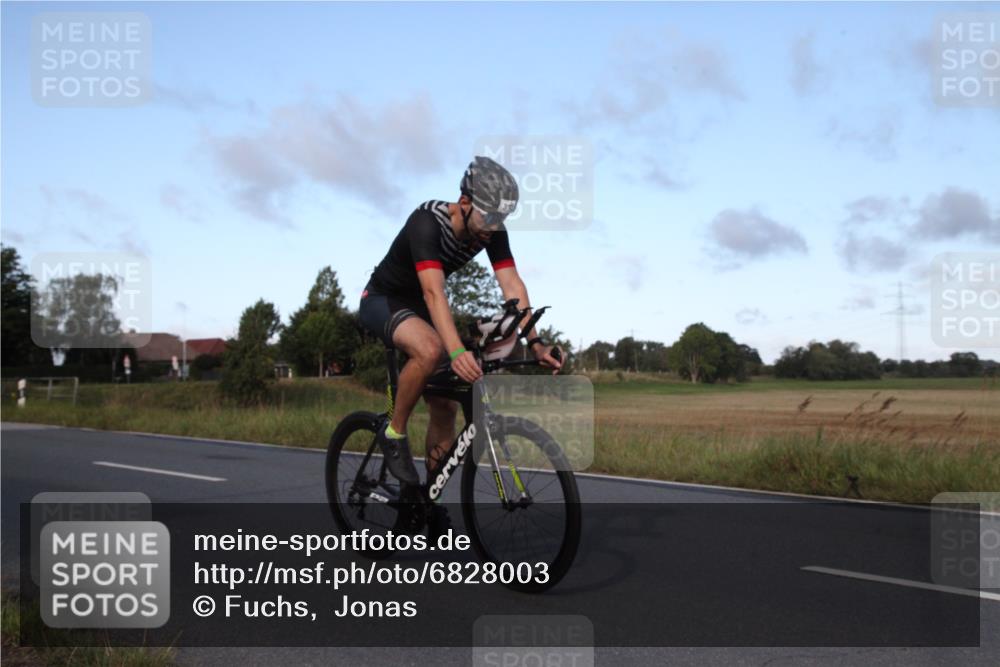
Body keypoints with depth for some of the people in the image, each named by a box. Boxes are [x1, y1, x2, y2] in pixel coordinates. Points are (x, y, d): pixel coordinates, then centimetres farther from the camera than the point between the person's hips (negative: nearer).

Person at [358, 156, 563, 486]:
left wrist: (535, 343, -31)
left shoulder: (492, 230, -14)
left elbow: (512, 285, -19)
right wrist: (456, 352, -56)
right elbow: (434, 292, -45)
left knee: (446, 407, 0)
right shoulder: (427, 221, -33)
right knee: (430, 349, -38)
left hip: (419, 308, 7)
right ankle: (394, 433, -15)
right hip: (382, 300, -6)